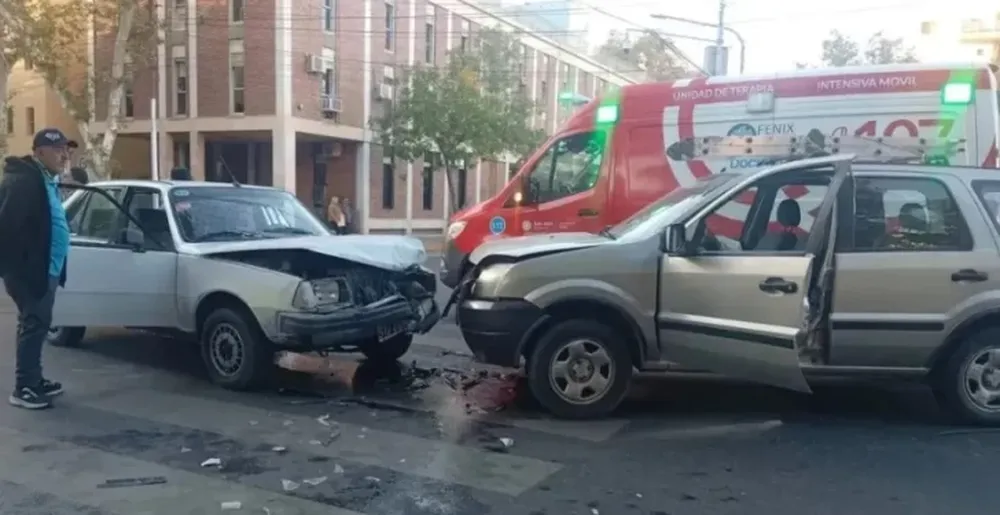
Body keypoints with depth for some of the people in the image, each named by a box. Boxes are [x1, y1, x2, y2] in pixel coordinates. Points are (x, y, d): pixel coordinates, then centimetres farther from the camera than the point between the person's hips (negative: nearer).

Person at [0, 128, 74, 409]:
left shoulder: (47, 180, 16)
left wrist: (55, 268, 19)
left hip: (45, 269, 10)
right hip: (29, 270, -10)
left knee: (36, 324, 16)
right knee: (35, 324, -6)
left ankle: (34, 381, 26)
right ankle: (24, 388, 2)